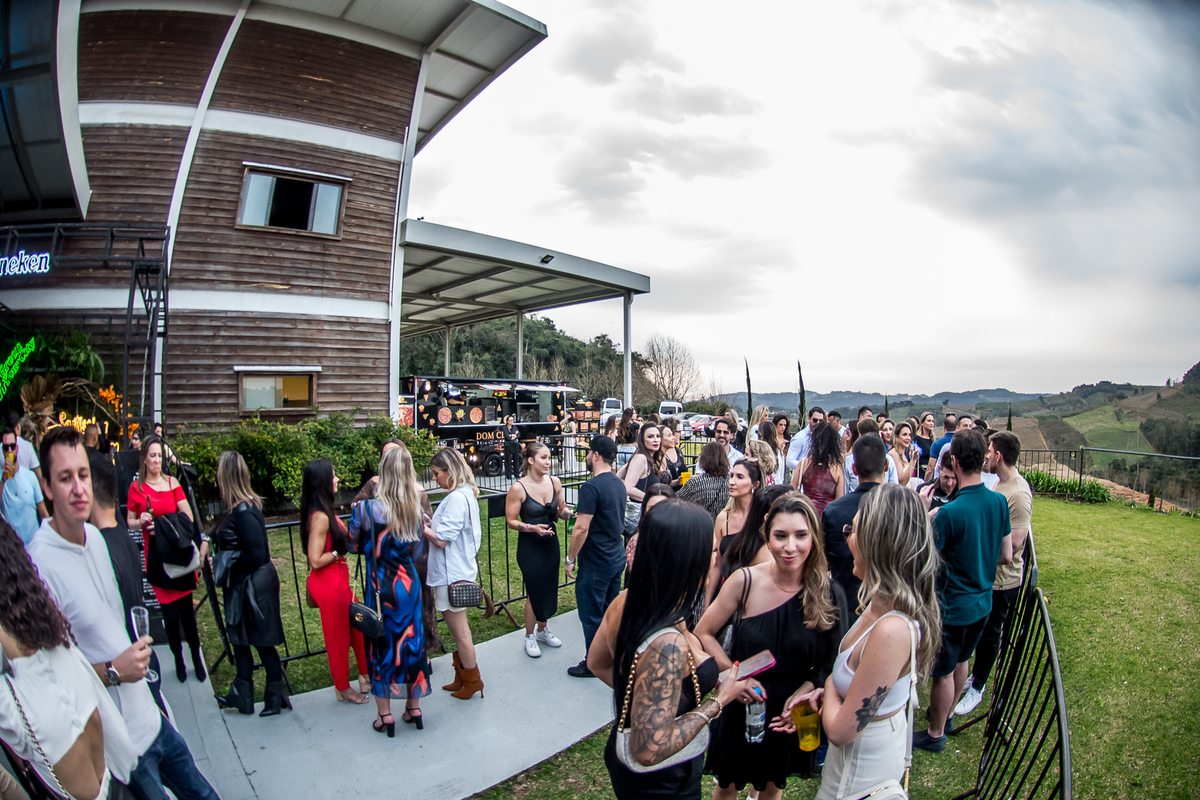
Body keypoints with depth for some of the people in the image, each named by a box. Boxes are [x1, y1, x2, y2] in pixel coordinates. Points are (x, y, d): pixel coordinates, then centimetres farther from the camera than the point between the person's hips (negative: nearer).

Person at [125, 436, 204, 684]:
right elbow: (129, 521, 8)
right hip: (155, 554, -1)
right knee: (169, 609, 3)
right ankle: (178, 658, 20)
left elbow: (189, 516, 0)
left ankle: (196, 656, 15)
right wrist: (141, 521, -12)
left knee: (186, 606, 3)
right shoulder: (136, 487, 1)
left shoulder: (172, 483, 3)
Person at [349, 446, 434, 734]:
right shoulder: (416, 510, -6)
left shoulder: (366, 509, -18)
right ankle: (413, 708, 29)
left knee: (381, 645, 12)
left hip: (380, 588, -3)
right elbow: (416, 552, 3)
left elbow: (352, 546, -3)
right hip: (409, 584, 3)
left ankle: (385, 715, 24)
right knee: (410, 642, 16)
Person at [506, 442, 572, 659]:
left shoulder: (554, 482, -3)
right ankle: (529, 637, 25)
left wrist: (566, 512, -13)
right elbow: (511, 521, -12)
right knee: (535, 592, 2)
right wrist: (532, 528, -25)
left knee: (549, 590, 15)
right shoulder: (518, 488, -17)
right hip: (529, 546, -5)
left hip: (551, 543, 5)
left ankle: (542, 630, 37)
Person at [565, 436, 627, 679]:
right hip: (617, 557, 9)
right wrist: (583, 514, 20)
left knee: (591, 615, 7)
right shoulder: (618, 483, 5)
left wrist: (570, 559, -13)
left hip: (595, 563, -9)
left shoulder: (592, 487, -22)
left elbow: (581, 528, -24)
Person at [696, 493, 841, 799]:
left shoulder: (826, 592, -16)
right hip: (742, 708, -1)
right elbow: (703, 633, -10)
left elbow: (830, 662, -4)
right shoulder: (745, 581, -20)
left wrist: (802, 694, -18)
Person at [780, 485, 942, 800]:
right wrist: (818, 694, -5)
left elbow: (840, 730, -29)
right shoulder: (884, 603, -9)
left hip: (862, 770, -7)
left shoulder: (892, 630, -37)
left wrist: (828, 688, -11)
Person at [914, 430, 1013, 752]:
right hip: (982, 601, 7)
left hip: (952, 607, -7)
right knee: (960, 661, 26)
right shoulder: (999, 502, -9)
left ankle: (935, 734, 30)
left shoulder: (949, 513, -30)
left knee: (943, 672, 12)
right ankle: (946, 713, 47)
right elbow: (1006, 555, 3)